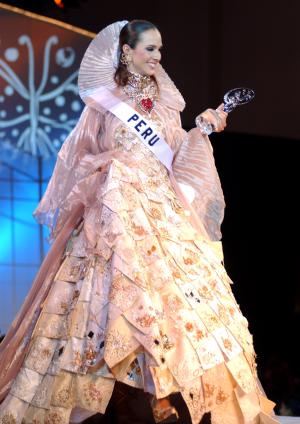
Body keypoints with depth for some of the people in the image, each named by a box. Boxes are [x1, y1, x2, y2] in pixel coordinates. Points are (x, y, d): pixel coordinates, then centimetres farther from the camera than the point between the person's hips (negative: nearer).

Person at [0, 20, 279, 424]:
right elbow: (81, 155, 8)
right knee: (124, 288, -13)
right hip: (116, 208, -3)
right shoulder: (104, 99, 5)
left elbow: (179, 159, 12)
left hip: (162, 208, 4)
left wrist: (202, 130, -1)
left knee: (169, 285, -8)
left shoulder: (166, 101, 16)